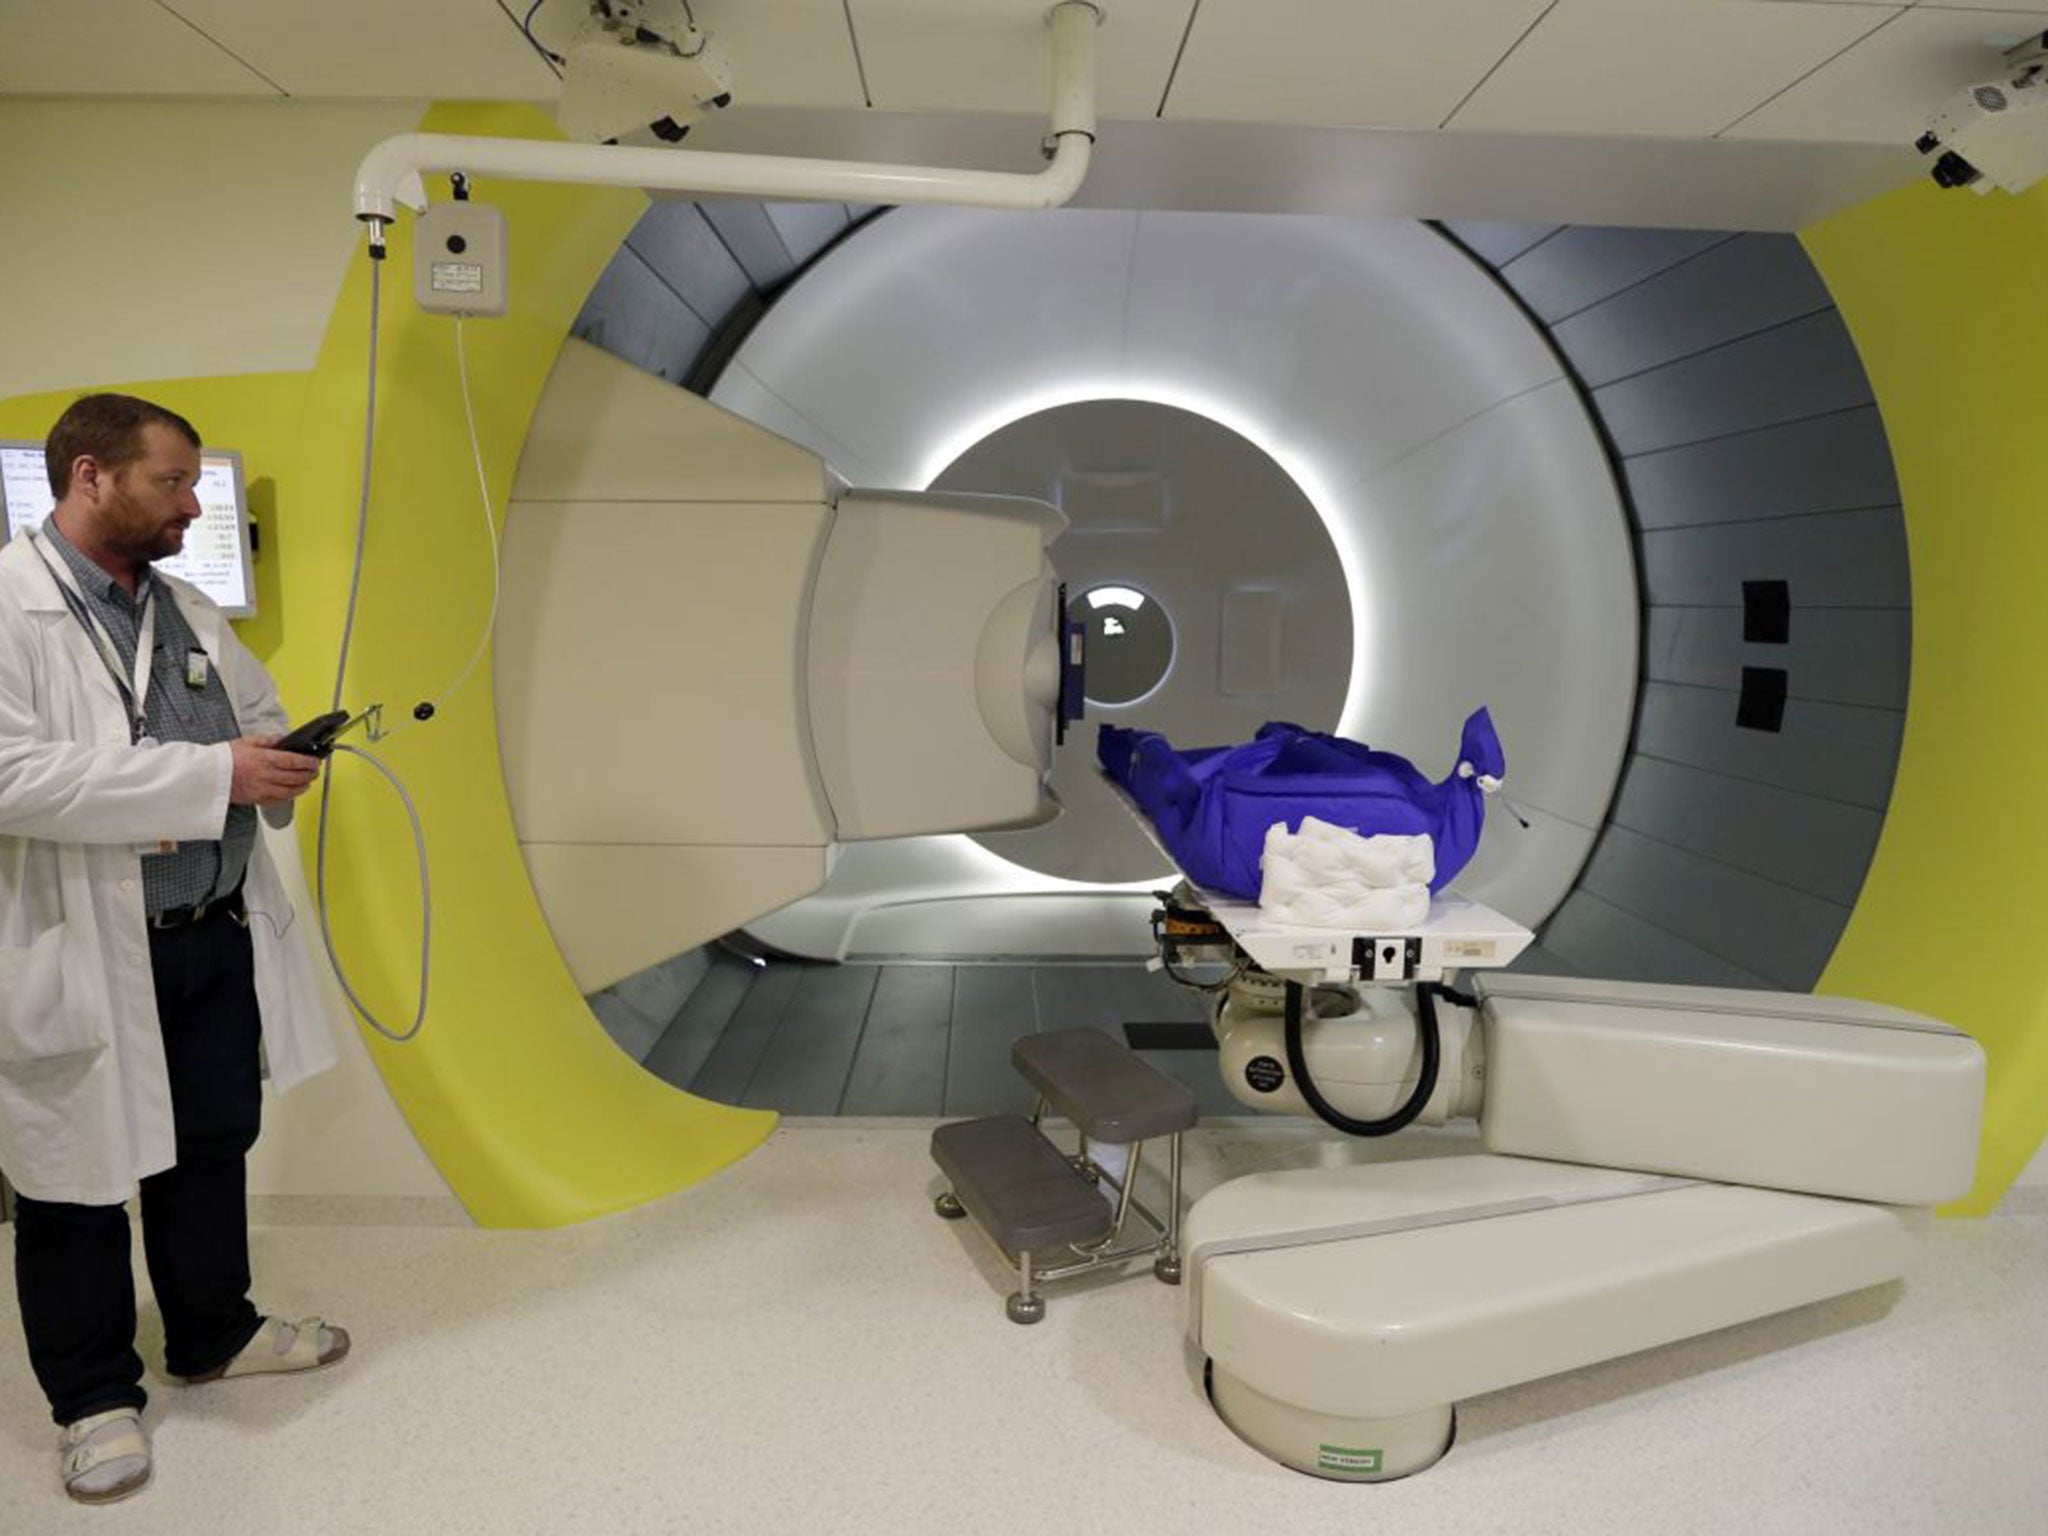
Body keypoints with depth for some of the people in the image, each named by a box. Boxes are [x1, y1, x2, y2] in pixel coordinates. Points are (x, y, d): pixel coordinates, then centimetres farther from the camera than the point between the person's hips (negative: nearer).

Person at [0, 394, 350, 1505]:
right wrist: (212, 774, -25)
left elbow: (259, 714, 22)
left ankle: (214, 1332, 40)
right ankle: (95, 1397, 28)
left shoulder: (191, 611, 11)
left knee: (214, 1147, 19)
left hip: (219, 937, 7)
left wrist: (278, 758, -2)